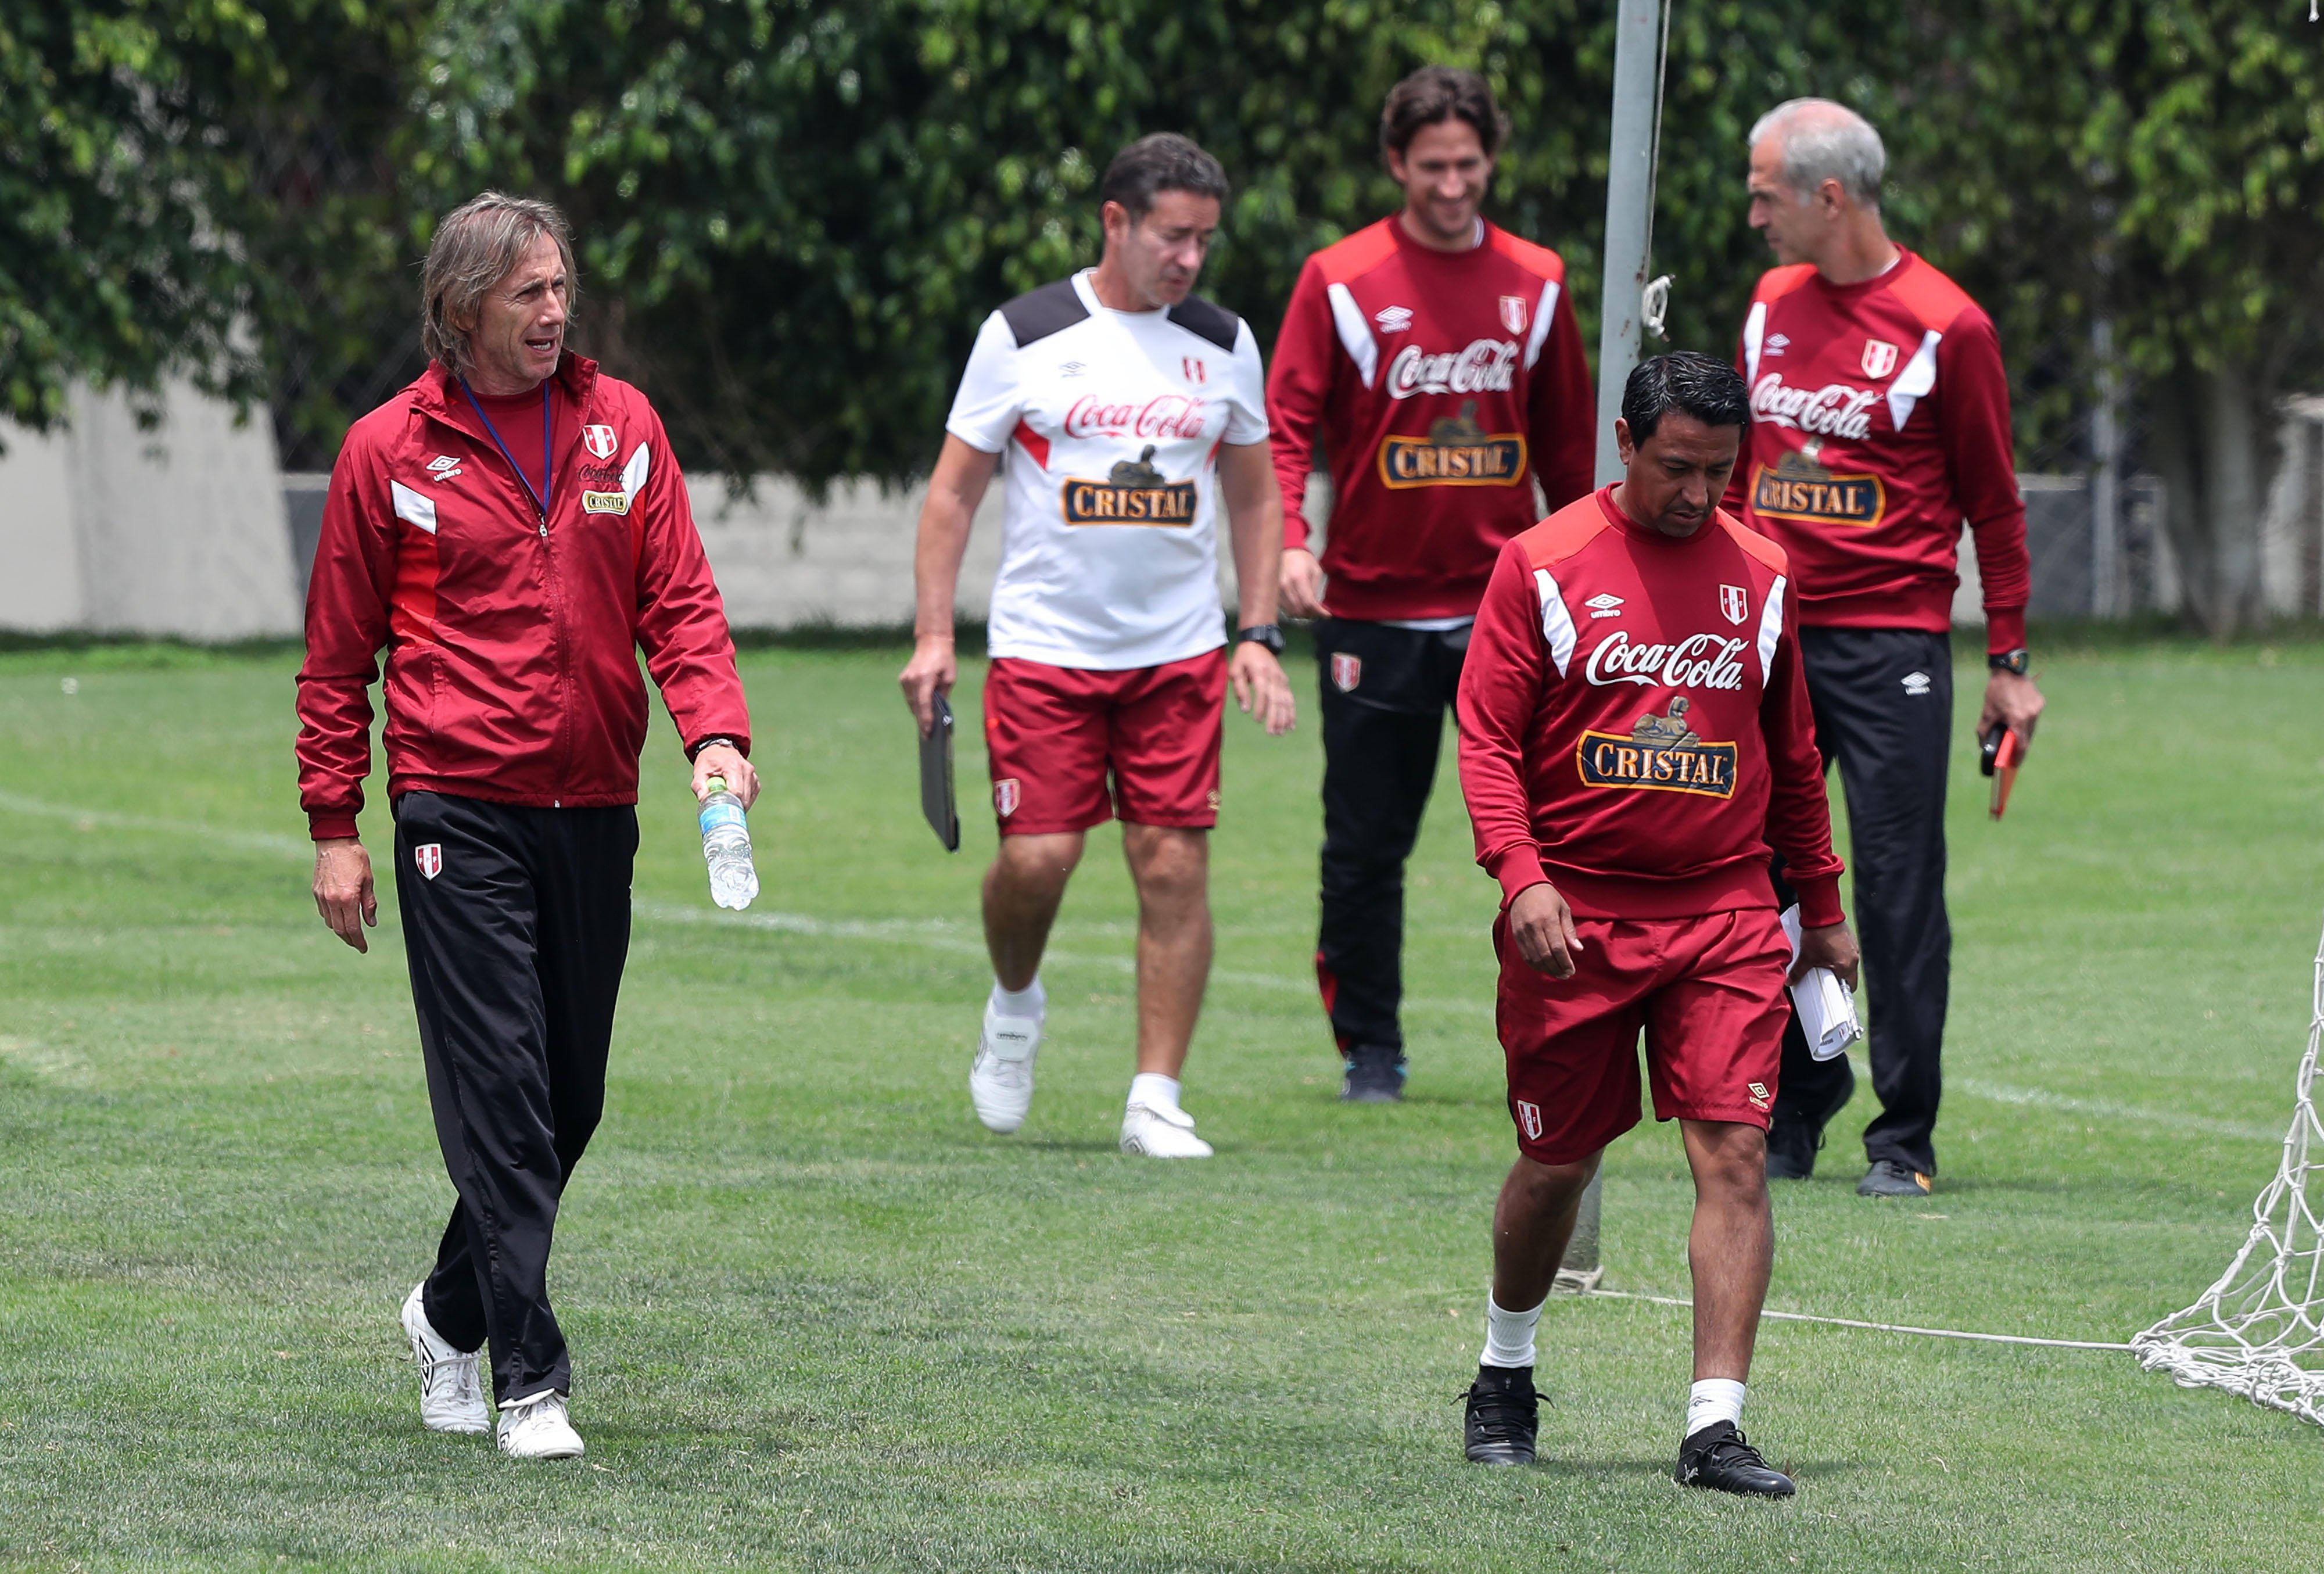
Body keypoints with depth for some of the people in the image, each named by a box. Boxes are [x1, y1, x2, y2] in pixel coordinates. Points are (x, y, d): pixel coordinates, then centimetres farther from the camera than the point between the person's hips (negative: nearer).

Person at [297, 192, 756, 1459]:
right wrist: (334, 826, 1)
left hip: (593, 809, 4)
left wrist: (714, 729, -11)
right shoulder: (390, 450, -1)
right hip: (459, 811, -4)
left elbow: (678, 597, 7)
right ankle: (529, 1379, -9)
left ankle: (452, 1311, 31)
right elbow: (338, 652, 4)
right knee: (498, 1093, -10)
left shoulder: (621, 426, 7)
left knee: (570, 1097, 10)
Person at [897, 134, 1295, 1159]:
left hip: (1178, 652, 2)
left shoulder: (1224, 344, 7)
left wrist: (1258, 635, 9)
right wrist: (934, 636, -4)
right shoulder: (1024, 336, -3)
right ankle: (1015, 1004, 22)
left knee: (1175, 864, -5)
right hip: (1042, 647, -2)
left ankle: (1156, 1098, 1)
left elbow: (1252, 495, 18)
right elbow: (954, 488, 2)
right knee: (1037, 857, -10)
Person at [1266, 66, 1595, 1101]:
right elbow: (1287, 425, -5)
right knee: (1366, 849, 4)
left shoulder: (1536, 283, 7)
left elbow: (1568, 443, 14)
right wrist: (1289, 543, -20)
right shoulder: (1342, 281, -2)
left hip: (1509, 611, 1)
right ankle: (1370, 1050, 17)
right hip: (1375, 612, -1)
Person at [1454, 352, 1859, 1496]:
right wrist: (1520, 875, -18)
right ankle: (1505, 1375, 34)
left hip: (1725, 912, 2)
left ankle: (1715, 1424, -13)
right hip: (1573, 918, -2)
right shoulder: (1543, 565, -2)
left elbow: (1792, 756, 18)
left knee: (1735, 1153, -11)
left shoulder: (1759, 576, 8)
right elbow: (1488, 735, -4)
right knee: (1558, 1164, 8)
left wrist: (1822, 908, 19)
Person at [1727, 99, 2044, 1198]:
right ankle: (1791, 1117, 16)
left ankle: (1905, 1139, 1)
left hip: (1891, 646, -5)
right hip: (1769, 641, 5)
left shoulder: (1944, 325, -4)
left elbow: (1991, 502, 1)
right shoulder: (1771, 305, 12)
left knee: (1900, 892, -4)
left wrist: (2009, 663, 0)